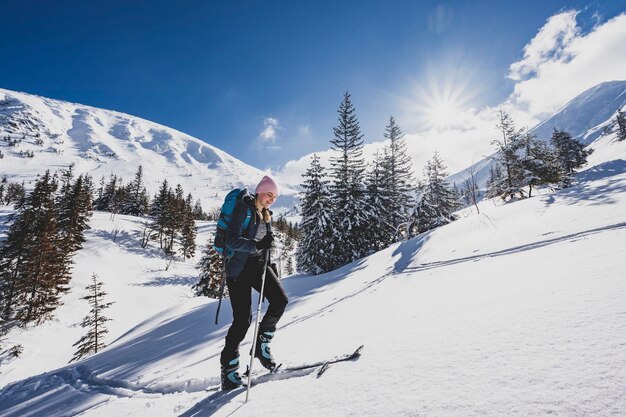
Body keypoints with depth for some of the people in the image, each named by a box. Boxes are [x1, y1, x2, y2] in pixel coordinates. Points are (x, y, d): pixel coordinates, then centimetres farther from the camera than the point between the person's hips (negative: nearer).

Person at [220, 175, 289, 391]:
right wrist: (256, 244, -33)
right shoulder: (243, 209, -10)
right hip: (239, 267, -7)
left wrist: (270, 267, 15)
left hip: (258, 264, 7)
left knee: (280, 299, -10)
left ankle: (261, 345, 10)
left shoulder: (265, 214, 14)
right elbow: (231, 241, -20)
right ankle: (228, 369, 13)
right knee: (243, 320, -7)